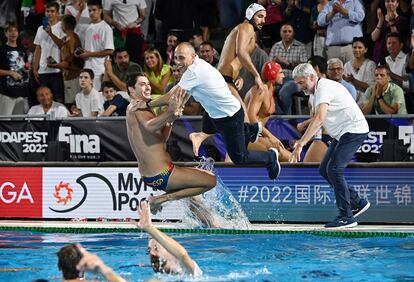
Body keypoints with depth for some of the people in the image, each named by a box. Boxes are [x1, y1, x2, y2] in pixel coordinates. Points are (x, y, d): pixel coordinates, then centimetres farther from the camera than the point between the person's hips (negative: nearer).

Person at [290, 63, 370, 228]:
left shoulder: (324, 88, -19)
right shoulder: (320, 90, 13)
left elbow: (319, 119, -33)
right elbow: (319, 121, 23)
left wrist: (301, 144, -37)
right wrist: (302, 140, 15)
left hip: (354, 130, -10)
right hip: (342, 134, 10)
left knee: (334, 170, -18)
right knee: (324, 170, 9)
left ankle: (347, 216, -14)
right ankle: (357, 203, 17)